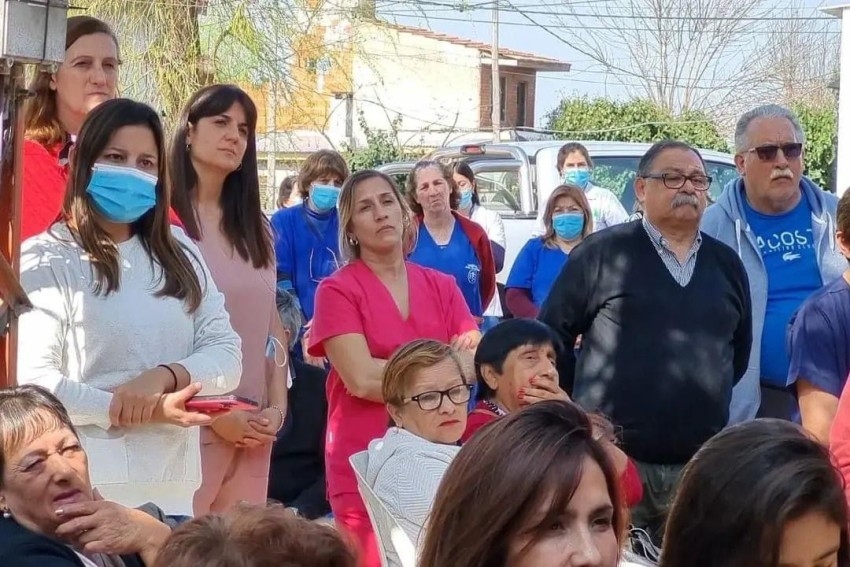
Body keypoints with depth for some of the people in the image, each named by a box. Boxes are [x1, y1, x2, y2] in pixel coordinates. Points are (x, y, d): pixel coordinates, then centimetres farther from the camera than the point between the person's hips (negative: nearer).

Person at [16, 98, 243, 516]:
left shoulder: (179, 253, 15)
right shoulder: (46, 259, -1)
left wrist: (164, 376, -13)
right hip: (85, 489, -4)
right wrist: (126, 412, -18)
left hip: (174, 486, 5)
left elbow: (227, 355, 6)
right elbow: (31, 380, -10)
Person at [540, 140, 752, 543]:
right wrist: (586, 403, 4)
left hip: (704, 467, 4)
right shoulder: (602, 252, -3)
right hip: (612, 460, -4)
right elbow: (550, 333, 1)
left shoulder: (727, 263, 12)